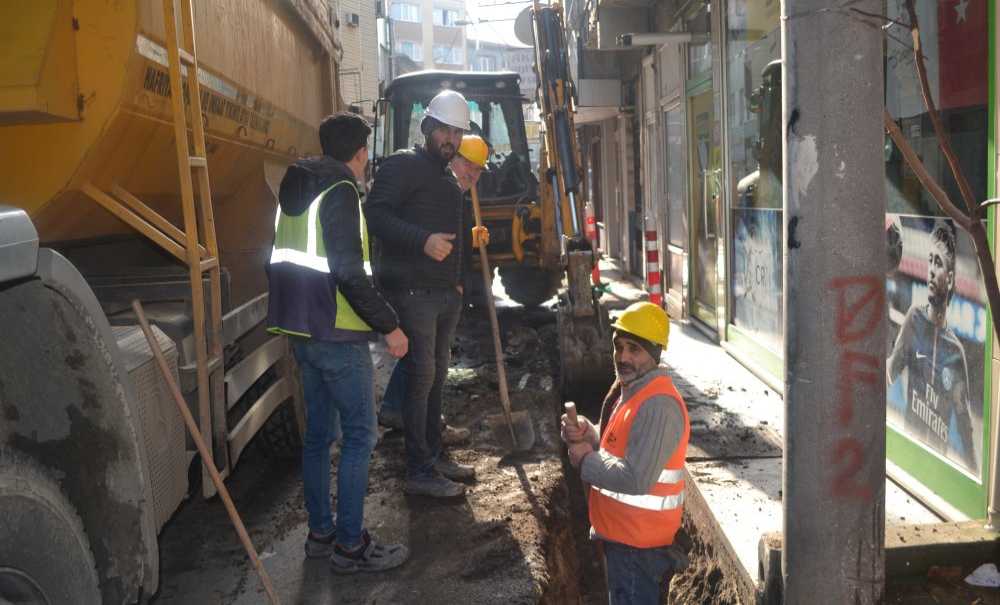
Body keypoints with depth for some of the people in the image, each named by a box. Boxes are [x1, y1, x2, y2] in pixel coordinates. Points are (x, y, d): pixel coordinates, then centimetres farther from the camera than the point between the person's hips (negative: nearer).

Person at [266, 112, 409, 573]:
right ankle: (350, 546, 5)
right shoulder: (340, 191, -14)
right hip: (338, 336, -9)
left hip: (302, 331, 9)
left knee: (318, 433, 15)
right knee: (359, 435, -1)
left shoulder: (297, 189, 13)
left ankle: (320, 533, 25)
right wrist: (389, 326, -16)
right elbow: (349, 273, -21)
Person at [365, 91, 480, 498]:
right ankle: (420, 472, 0)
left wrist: (458, 282, 22)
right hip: (413, 292, -9)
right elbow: (376, 214, -19)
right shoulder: (402, 166, -5)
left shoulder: (448, 179, 23)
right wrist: (423, 240, -29)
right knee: (421, 378, -7)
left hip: (445, 294, 9)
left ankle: (434, 456, 25)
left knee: (436, 377, 14)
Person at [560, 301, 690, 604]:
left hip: (640, 542, -10)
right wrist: (586, 434, -6)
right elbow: (613, 444, 16)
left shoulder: (658, 406, -27)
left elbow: (637, 479, -32)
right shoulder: (628, 388, 6)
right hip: (620, 532, 10)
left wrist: (586, 461, -19)